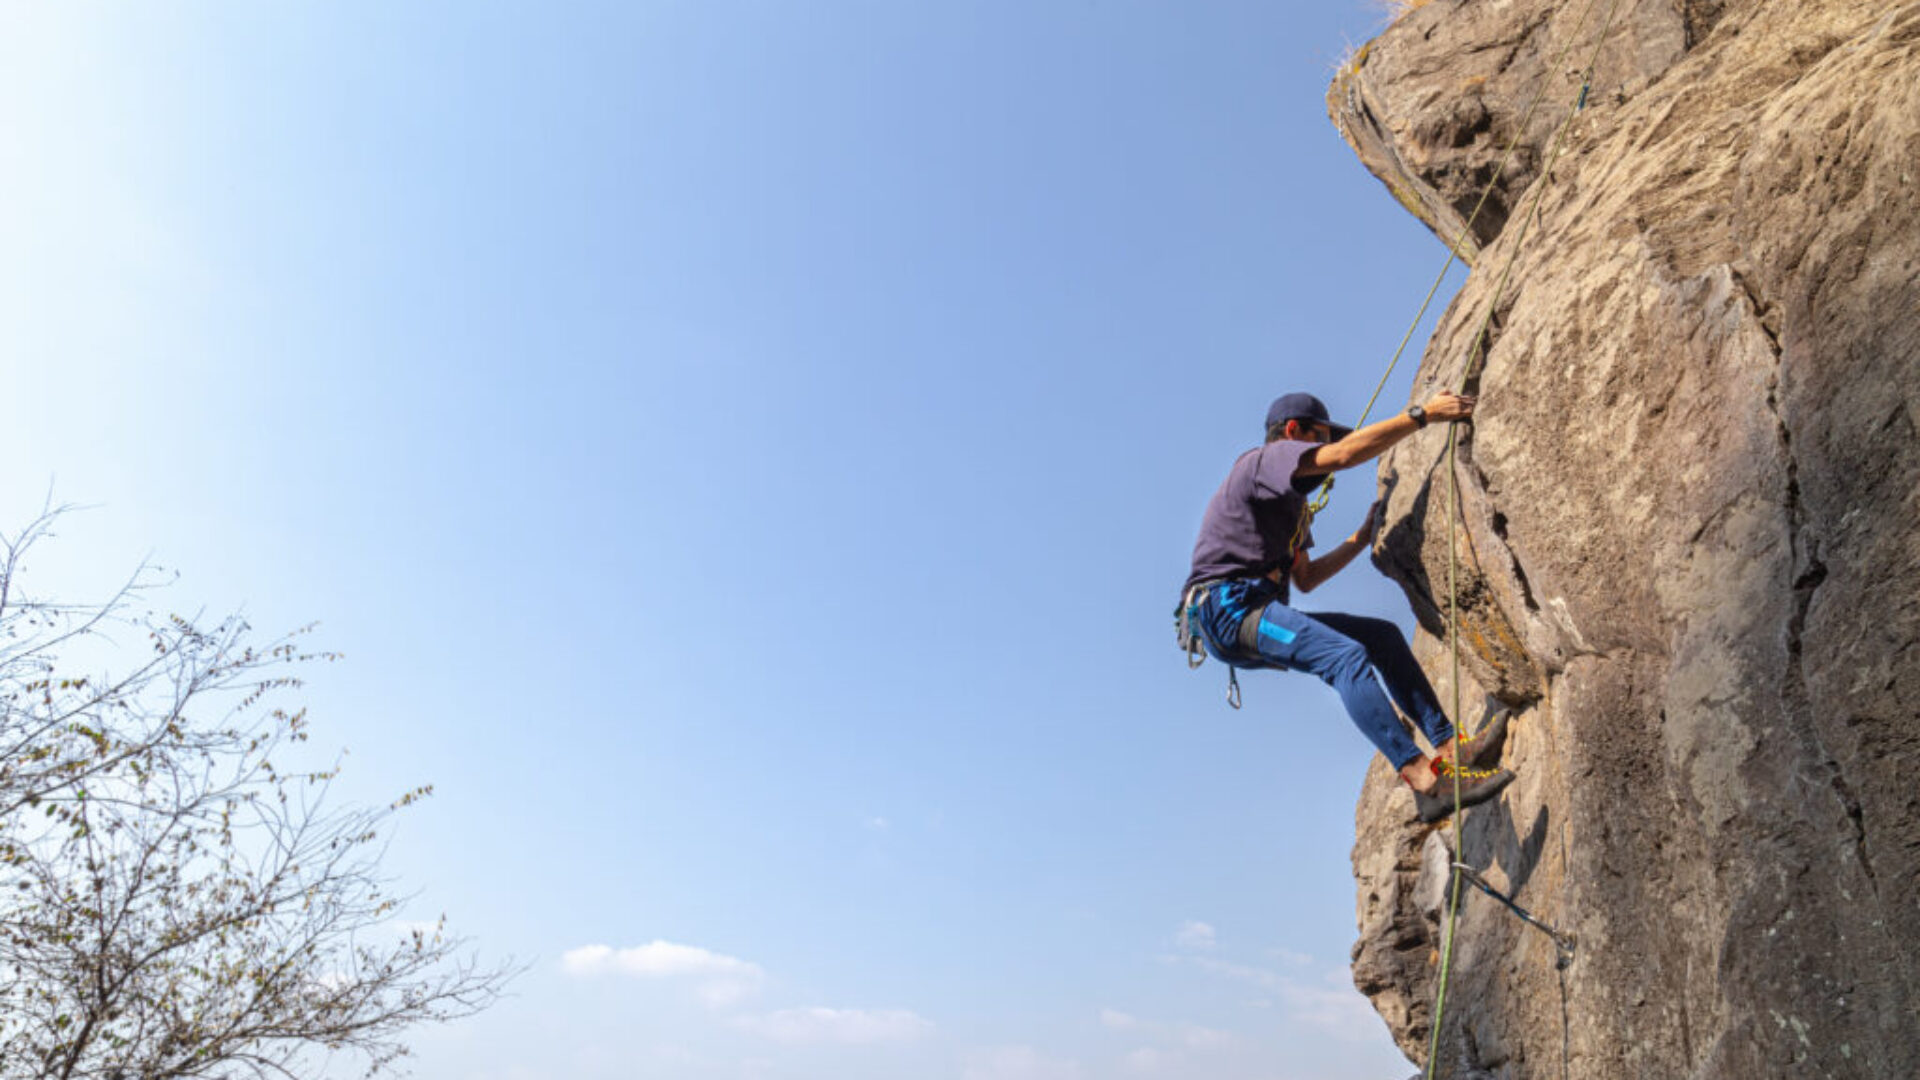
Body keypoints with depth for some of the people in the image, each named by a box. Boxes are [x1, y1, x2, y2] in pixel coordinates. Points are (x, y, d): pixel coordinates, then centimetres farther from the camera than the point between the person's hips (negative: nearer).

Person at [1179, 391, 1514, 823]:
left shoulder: (1291, 500, 30)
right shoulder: (1264, 459, 0)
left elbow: (1304, 579, 29)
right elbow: (1345, 454, -17)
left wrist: (1362, 539, 25)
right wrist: (1423, 414, -12)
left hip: (1257, 614, 10)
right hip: (1227, 606, -10)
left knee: (1382, 637, 2)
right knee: (1345, 655, -27)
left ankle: (1449, 747, -6)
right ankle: (1423, 778, -35)